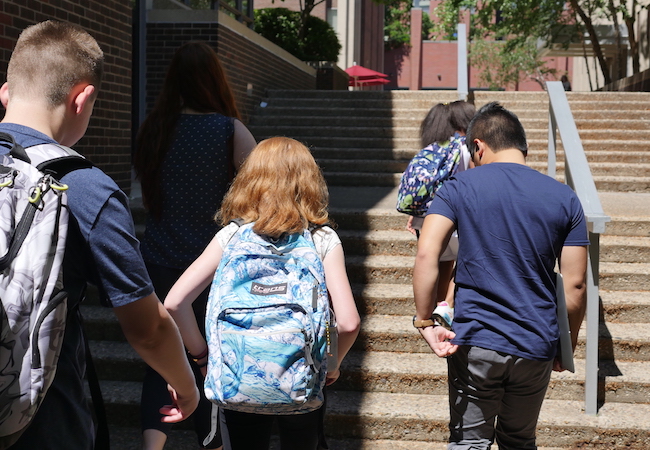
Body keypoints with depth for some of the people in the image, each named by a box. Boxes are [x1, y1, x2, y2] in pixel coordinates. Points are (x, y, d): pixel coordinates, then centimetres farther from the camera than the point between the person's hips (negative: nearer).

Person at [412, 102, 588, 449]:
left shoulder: (460, 188, -4)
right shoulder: (565, 199, 1)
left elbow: (426, 255, -17)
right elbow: (574, 285, 0)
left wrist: (424, 321, -11)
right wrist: (568, 343, 12)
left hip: (475, 342, -2)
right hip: (537, 348, 2)